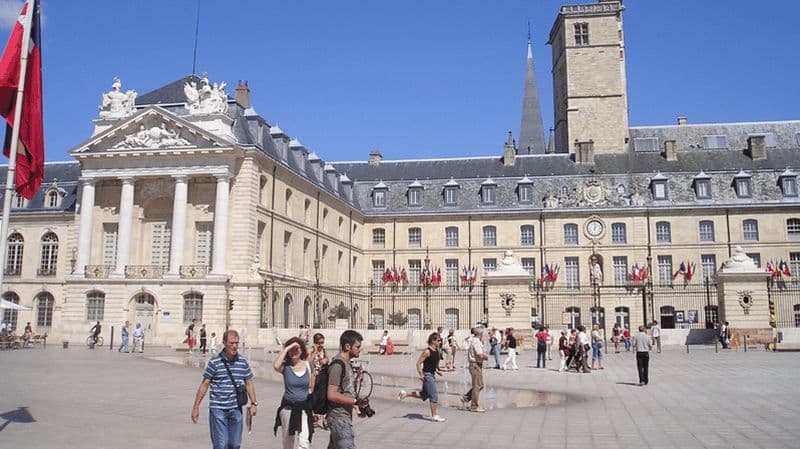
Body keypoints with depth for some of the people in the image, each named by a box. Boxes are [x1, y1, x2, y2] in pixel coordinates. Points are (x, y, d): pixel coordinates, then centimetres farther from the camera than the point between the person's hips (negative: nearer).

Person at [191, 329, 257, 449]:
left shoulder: (243, 362, 3)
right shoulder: (214, 362, -7)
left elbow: (248, 383, 11)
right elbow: (204, 385, -2)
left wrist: (254, 403, 3)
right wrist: (196, 406, -1)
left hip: (236, 409, 4)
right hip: (218, 409, -4)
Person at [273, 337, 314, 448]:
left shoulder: (308, 366, 1)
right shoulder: (285, 366, -6)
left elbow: (311, 388, 8)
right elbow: (275, 366, -31)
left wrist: (314, 409, 6)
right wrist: (286, 349, -24)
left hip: (304, 408, 0)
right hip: (288, 408, 0)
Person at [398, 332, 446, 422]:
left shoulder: (437, 351, 8)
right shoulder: (427, 352, -18)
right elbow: (418, 363, -18)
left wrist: (437, 371, 13)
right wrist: (421, 375, -23)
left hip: (432, 375, 9)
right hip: (427, 375, -9)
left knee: (423, 395, 18)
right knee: (434, 396, -5)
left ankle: (405, 393, 29)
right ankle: (434, 416, 5)